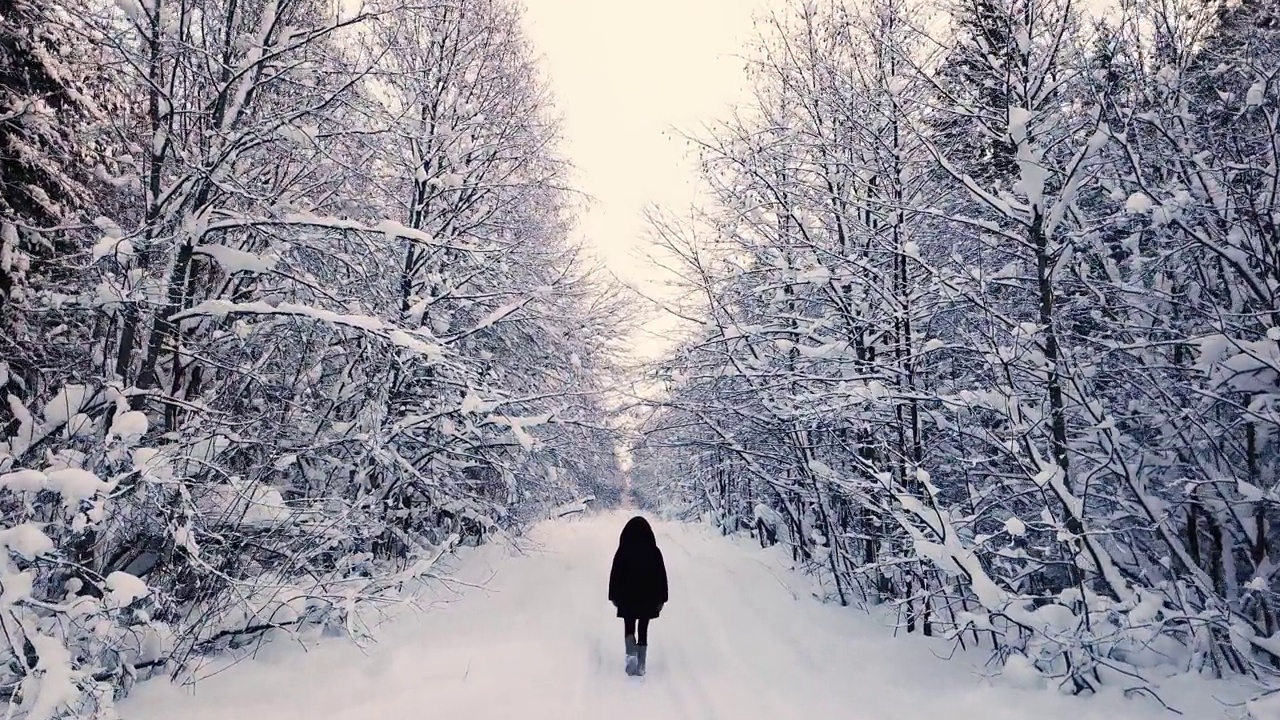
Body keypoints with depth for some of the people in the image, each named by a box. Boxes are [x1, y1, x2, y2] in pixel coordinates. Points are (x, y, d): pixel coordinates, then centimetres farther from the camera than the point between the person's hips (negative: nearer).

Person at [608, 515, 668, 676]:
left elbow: (615, 575, -5)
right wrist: (661, 599, 3)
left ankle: (631, 654, -9)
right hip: (648, 598, 1)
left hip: (627, 597, -1)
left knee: (629, 627, 15)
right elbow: (661, 577, -5)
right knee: (643, 630, 13)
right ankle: (641, 666, 14)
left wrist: (614, 596, 6)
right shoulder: (654, 551, -8)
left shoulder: (623, 551, -10)